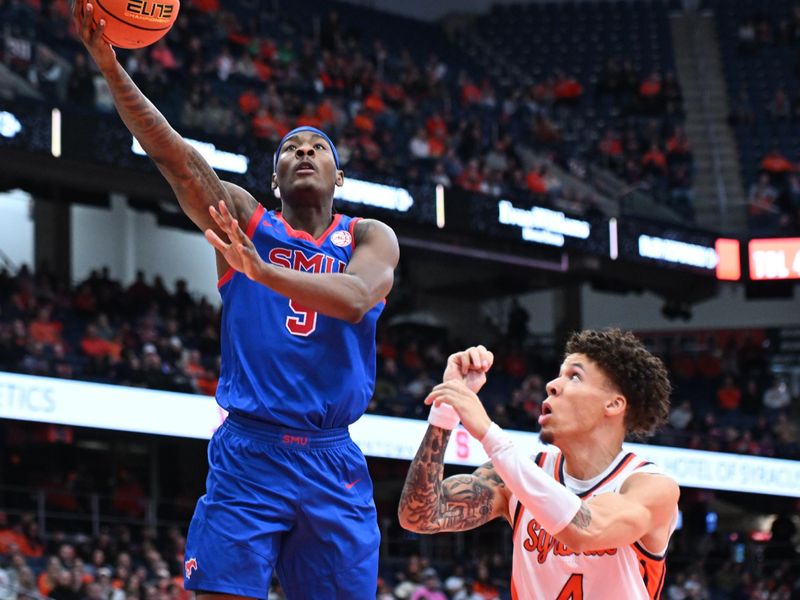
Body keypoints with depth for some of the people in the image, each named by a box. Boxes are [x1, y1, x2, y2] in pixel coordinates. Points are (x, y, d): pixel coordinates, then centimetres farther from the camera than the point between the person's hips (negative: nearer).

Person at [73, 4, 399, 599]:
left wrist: (263, 270, -33)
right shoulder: (245, 219, 8)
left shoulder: (370, 238, 6)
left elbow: (355, 299, -17)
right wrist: (110, 66, -22)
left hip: (333, 465, 1)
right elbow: (173, 154, -7)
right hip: (248, 454, -1)